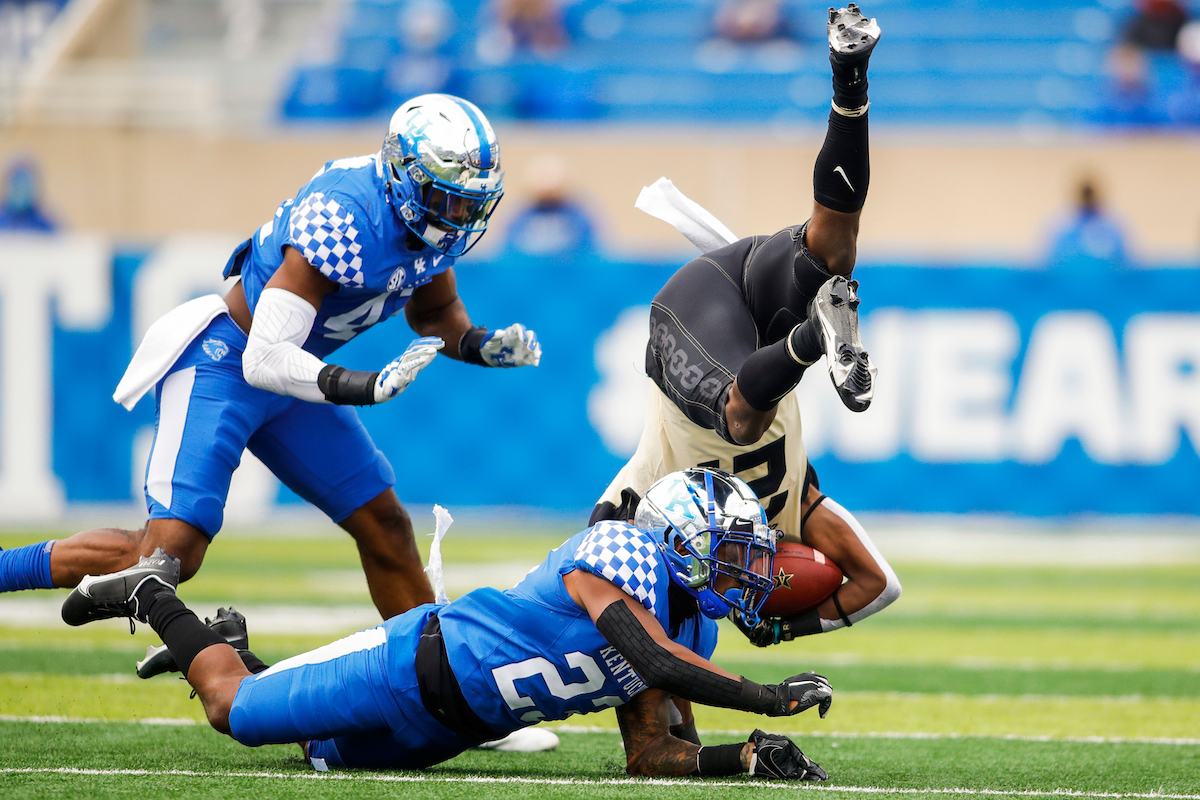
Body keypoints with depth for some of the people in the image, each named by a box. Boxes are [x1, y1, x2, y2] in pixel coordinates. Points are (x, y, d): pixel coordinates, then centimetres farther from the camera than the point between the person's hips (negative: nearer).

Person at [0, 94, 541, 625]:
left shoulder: (437, 216, -5)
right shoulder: (345, 220, -31)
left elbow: (433, 312, 16)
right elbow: (266, 360, -32)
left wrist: (481, 345, -4)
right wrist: (364, 387, -43)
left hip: (286, 374, 9)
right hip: (222, 363, -9)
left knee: (385, 529, 8)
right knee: (170, 553, -19)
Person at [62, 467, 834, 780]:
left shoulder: (693, 628, -2)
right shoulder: (617, 555, -27)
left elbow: (654, 756, -5)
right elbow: (656, 663, -42)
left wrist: (748, 757, -21)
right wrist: (770, 699, -41)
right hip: (418, 664, -8)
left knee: (327, 752, 27)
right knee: (232, 711, 4)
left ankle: (228, 646, 45)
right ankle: (154, 597, 27)